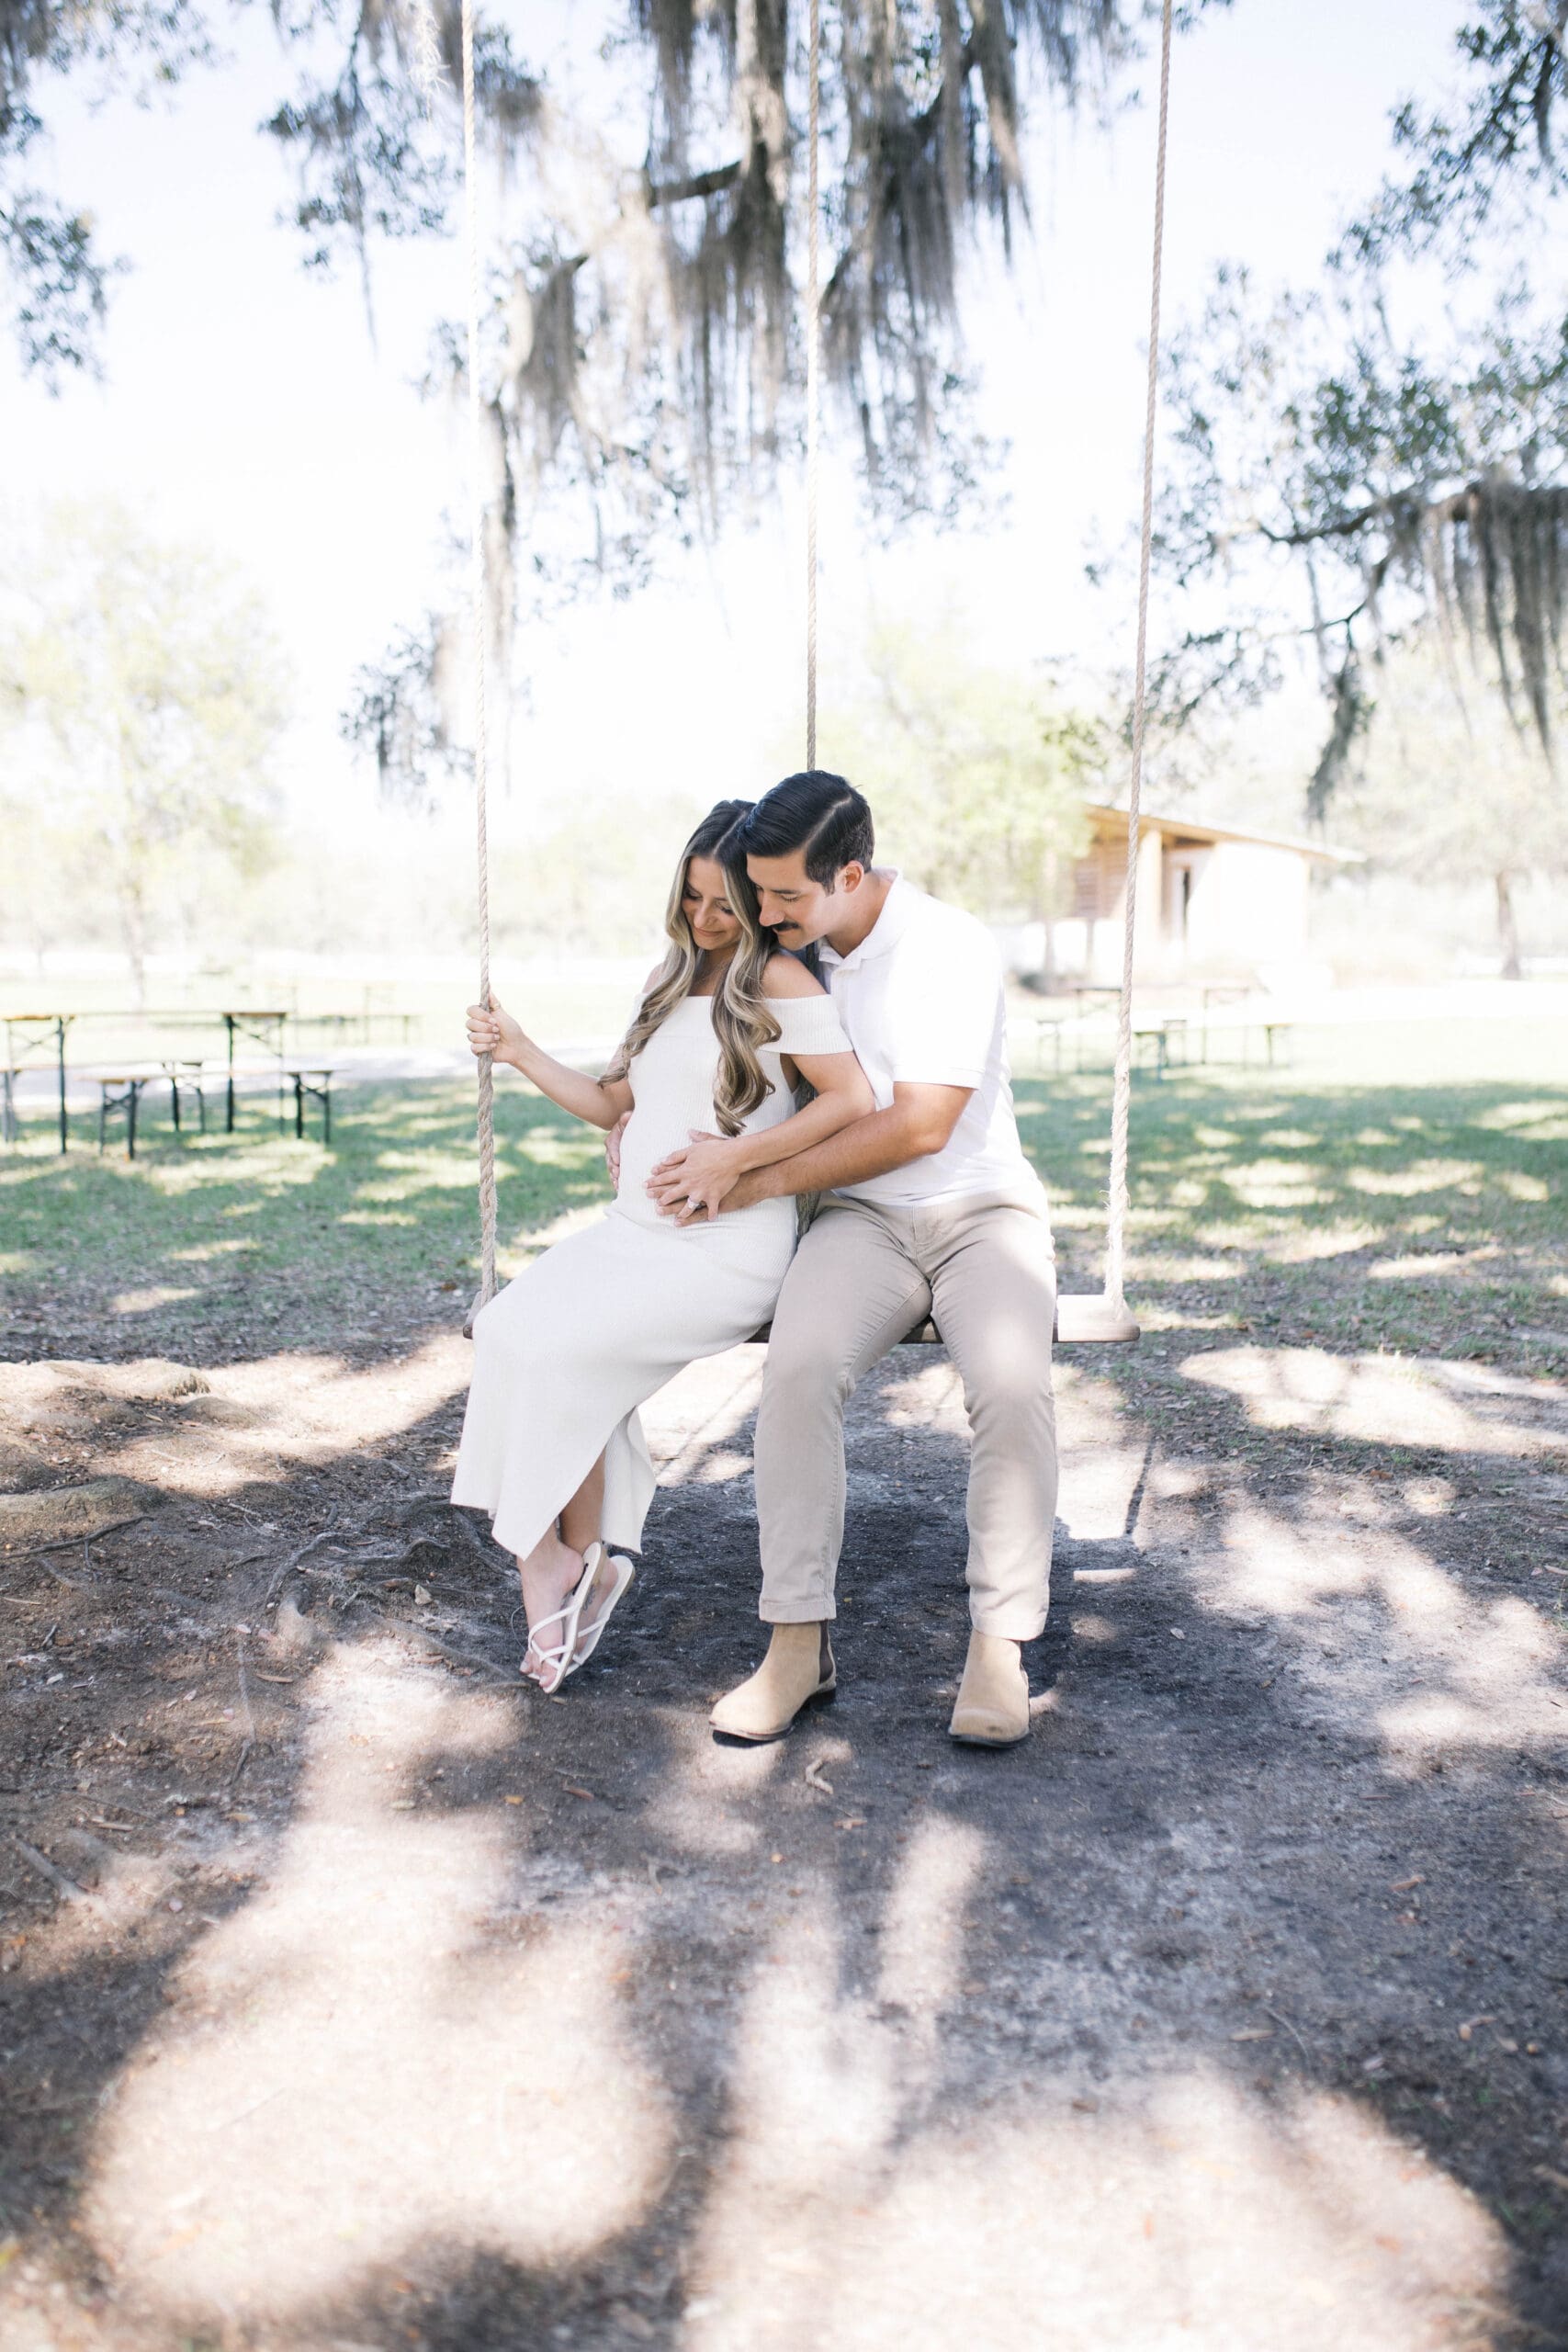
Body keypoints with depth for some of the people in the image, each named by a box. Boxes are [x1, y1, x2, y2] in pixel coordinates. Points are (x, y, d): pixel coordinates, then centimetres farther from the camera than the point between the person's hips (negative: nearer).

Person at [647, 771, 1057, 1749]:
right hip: (863, 1219, 4)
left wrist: (751, 1182, -16)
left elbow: (920, 1126, -19)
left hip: (983, 1209, -3)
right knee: (799, 1365, -29)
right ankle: (801, 1640, -21)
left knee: (1012, 1383, -33)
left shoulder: (949, 949, -12)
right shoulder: (792, 953, 8)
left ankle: (1000, 1646, -18)